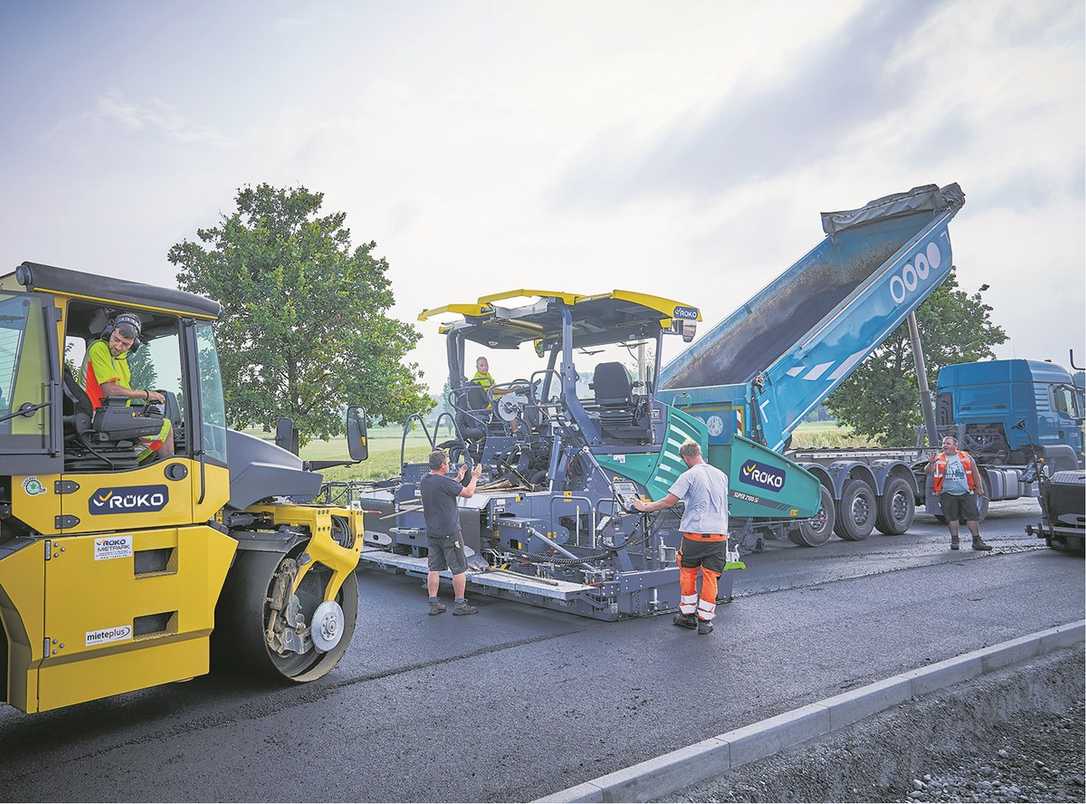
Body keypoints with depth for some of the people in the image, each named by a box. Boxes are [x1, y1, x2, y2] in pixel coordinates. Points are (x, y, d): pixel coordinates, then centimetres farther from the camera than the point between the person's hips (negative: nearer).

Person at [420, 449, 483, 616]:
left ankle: (434, 604, 14)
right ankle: (460, 605, 9)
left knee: (434, 569, 11)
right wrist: (475, 477, 3)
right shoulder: (444, 482, -20)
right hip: (449, 533, -7)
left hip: (431, 532, 8)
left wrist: (458, 479, 23)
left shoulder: (424, 482, 4)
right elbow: (468, 492, -13)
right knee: (459, 569, 4)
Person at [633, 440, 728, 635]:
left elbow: (669, 501, -12)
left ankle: (687, 614, 22)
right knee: (710, 576, 7)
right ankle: (705, 620, 10)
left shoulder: (689, 476, -8)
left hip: (695, 533, -4)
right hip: (719, 533, 4)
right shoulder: (721, 475, 10)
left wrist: (645, 507, 1)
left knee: (688, 572, 14)